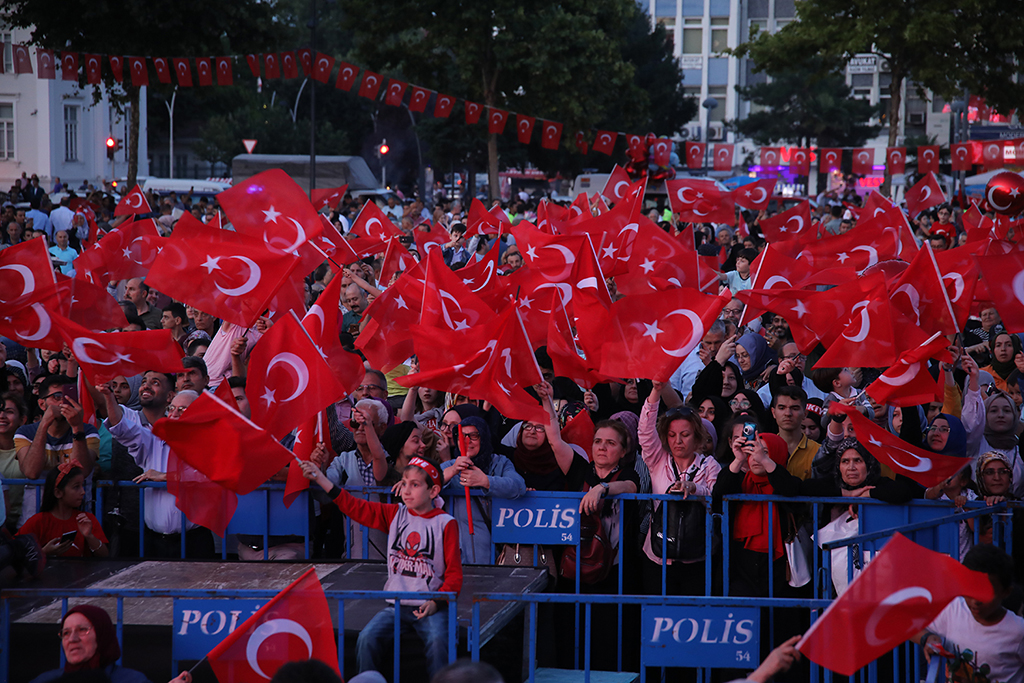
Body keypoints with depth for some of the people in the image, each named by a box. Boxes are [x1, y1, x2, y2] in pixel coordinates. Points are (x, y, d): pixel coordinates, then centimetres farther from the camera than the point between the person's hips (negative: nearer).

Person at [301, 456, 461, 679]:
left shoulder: (445, 523, -1)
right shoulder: (395, 514, 10)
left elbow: (454, 573, -1)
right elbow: (356, 508, 4)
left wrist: (437, 602, -17)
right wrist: (320, 479, -4)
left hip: (431, 607, -4)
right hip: (397, 605, 4)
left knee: (438, 641, -32)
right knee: (367, 639, -20)